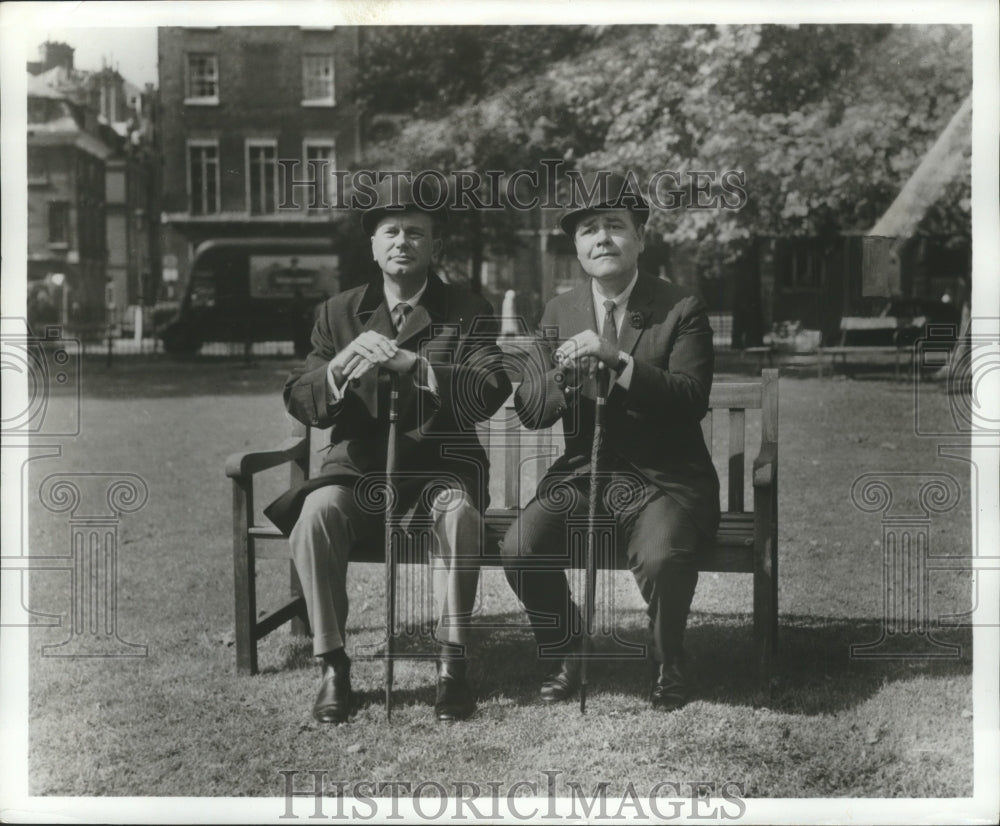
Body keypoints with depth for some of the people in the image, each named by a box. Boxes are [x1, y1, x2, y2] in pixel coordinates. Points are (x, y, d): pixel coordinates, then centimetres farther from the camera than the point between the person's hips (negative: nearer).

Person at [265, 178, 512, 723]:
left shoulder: (469, 313, 4)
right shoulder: (339, 313, 10)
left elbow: (489, 393, -12)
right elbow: (299, 402, 2)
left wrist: (412, 363, -24)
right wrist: (340, 366, -20)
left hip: (439, 468, -1)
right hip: (359, 470, 2)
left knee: (458, 512, -34)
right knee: (317, 511, -29)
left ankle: (452, 663, -20)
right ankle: (333, 666, -17)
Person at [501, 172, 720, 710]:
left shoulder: (681, 310, -2)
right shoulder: (559, 312, 9)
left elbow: (691, 400, -15)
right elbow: (529, 411, 4)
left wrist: (617, 360, -27)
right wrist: (564, 374, -19)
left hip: (664, 478, -3)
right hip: (582, 472, 4)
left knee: (662, 558, -33)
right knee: (519, 549, -21)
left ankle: (668, 668, -1)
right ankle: (567, 656, 7)